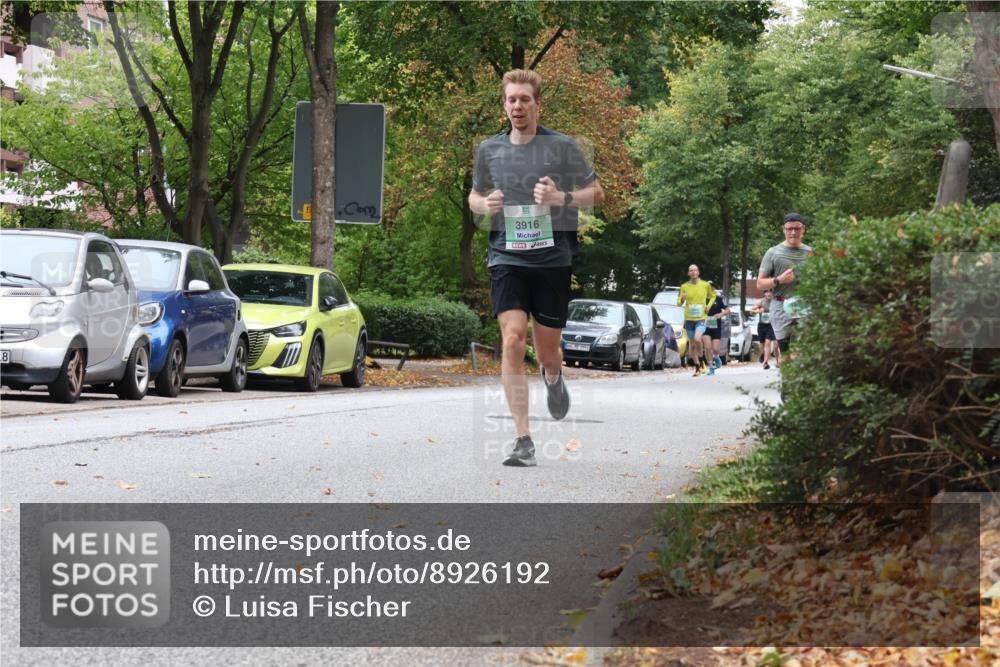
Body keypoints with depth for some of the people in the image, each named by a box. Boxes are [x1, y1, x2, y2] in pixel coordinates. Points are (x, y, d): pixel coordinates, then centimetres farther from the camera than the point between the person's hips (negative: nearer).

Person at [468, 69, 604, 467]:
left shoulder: (562, 146, 0)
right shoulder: (489, 149, 8)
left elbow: (596, 193, 5)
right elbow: (475, 196, 22)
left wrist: (561, 198, -14)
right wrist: (484, 204, -2)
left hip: (553, 259, -1)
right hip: (507, 258, 1)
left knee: (547, 350, 6)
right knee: (512, 340, -16)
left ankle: (553, 379, 47)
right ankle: (523, 441, -14)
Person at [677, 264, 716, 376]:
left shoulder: (705, 285, 0)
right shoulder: (684, 287, 2)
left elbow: (713, 296, 18)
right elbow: (678, 303, 5)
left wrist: (709, 305, 1)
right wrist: (682, 299, -17)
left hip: (701, 318, -3)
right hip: (689, 319, 3)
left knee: (697, 339, -24)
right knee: (692, 344, 7)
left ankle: (701, 362, -3)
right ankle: (697, 367, 21)